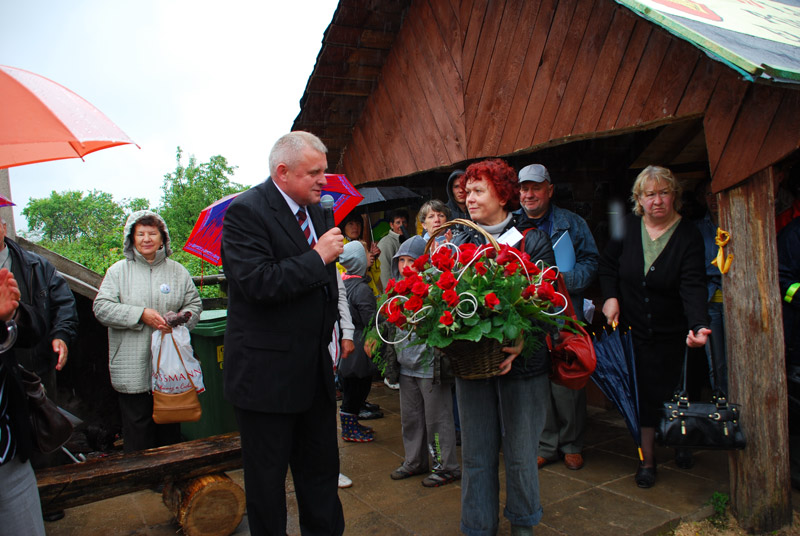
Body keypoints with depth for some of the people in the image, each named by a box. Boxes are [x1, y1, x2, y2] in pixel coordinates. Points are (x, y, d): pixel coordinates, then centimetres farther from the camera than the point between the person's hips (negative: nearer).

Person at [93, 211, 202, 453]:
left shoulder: (177, 271, 8)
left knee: (170, 429, 12)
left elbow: (195, 304, 10)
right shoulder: (119, 270, 3)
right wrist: (141, 314, -15)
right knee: (137, 427, 4)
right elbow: (102, 307, -4)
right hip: (133, 368, -2)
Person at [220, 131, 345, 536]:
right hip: (266, 375, -7)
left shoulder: (314, 208, 9)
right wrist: (318, 257, -22)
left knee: (321, 468, 20)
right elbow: (258, 283, -29)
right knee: (267, 478, 10)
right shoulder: (246, 211, -16)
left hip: (314, 369, 8)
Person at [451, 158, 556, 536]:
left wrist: (521, 342, -22)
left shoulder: (532, 241, -2)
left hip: (522, 362, -2)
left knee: (520, 454, 11)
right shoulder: (458, 243, 8)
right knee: (476, 454, 11)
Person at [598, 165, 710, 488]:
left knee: (673, 393, 10)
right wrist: (610, 297, -4)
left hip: (672, 334, -1)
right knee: (644, 394, 5)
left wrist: (699, 326, -38)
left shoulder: (689, 237, -11)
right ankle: (647, 459, 20)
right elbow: (608, 264, 11)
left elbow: (693, 287, -22)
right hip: (633, 329, 2)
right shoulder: (627, 228, -3)